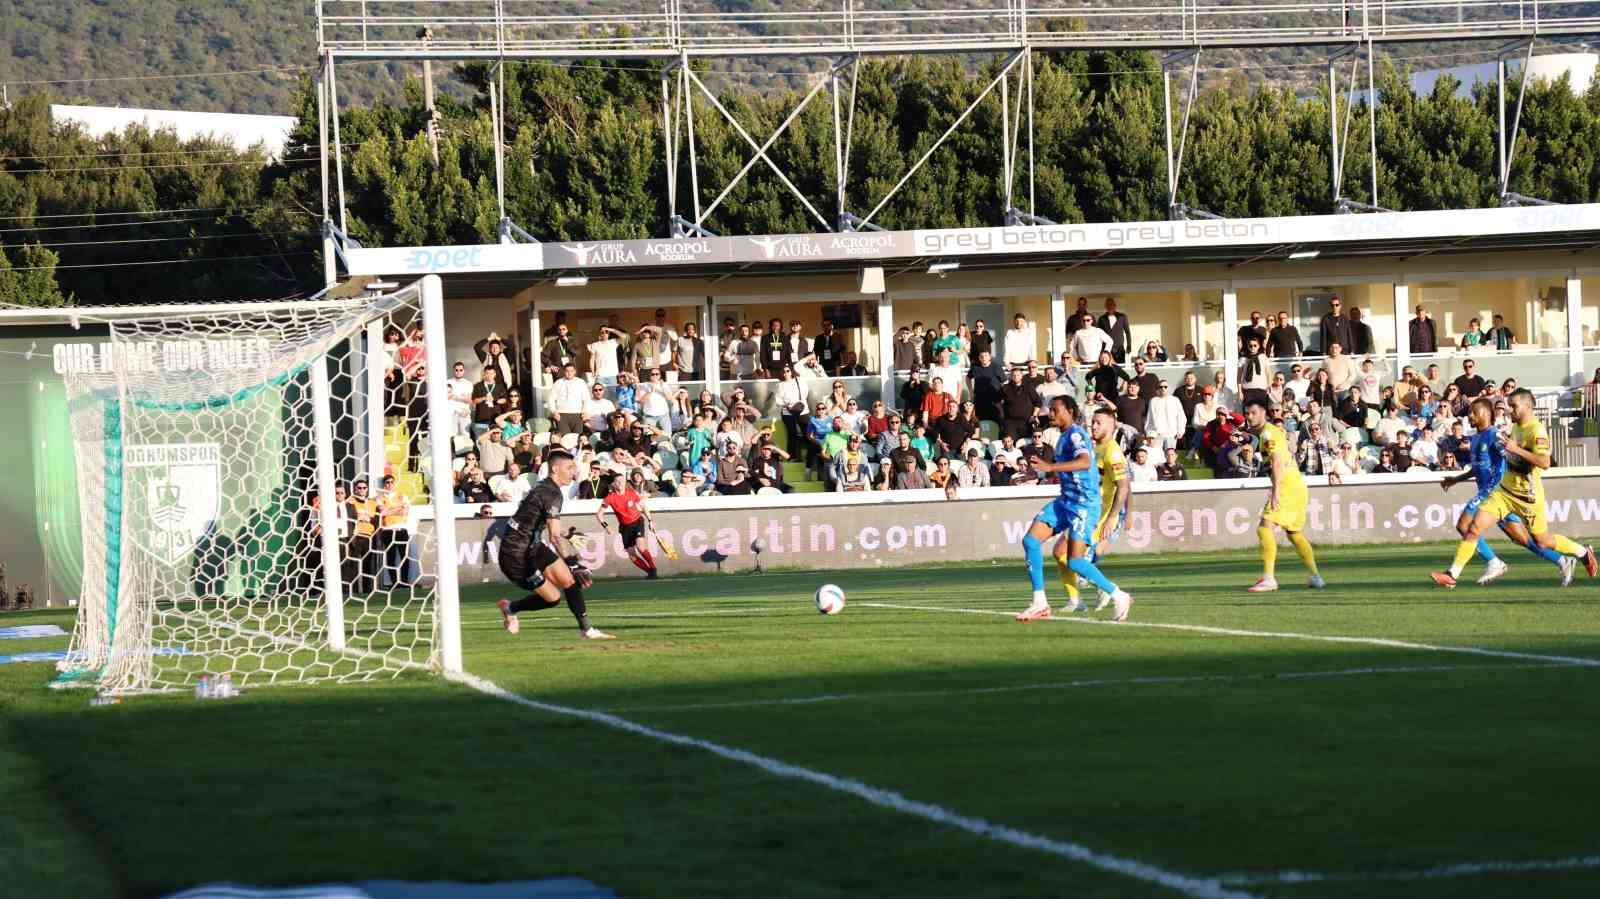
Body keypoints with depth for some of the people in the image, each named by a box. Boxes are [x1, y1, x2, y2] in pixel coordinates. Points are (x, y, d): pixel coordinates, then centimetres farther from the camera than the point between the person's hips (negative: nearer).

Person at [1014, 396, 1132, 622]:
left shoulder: (1075, 434, -14)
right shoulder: (1064, 436, 15)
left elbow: (1085, 461, -34)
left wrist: (1051, 467, -42)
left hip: (1084, 503, -9)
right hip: (1065, 500, 9)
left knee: (1075, 561, -14)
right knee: (1031, 540, -4)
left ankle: (1119, 597, 3)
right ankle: (1040, 604, 0)